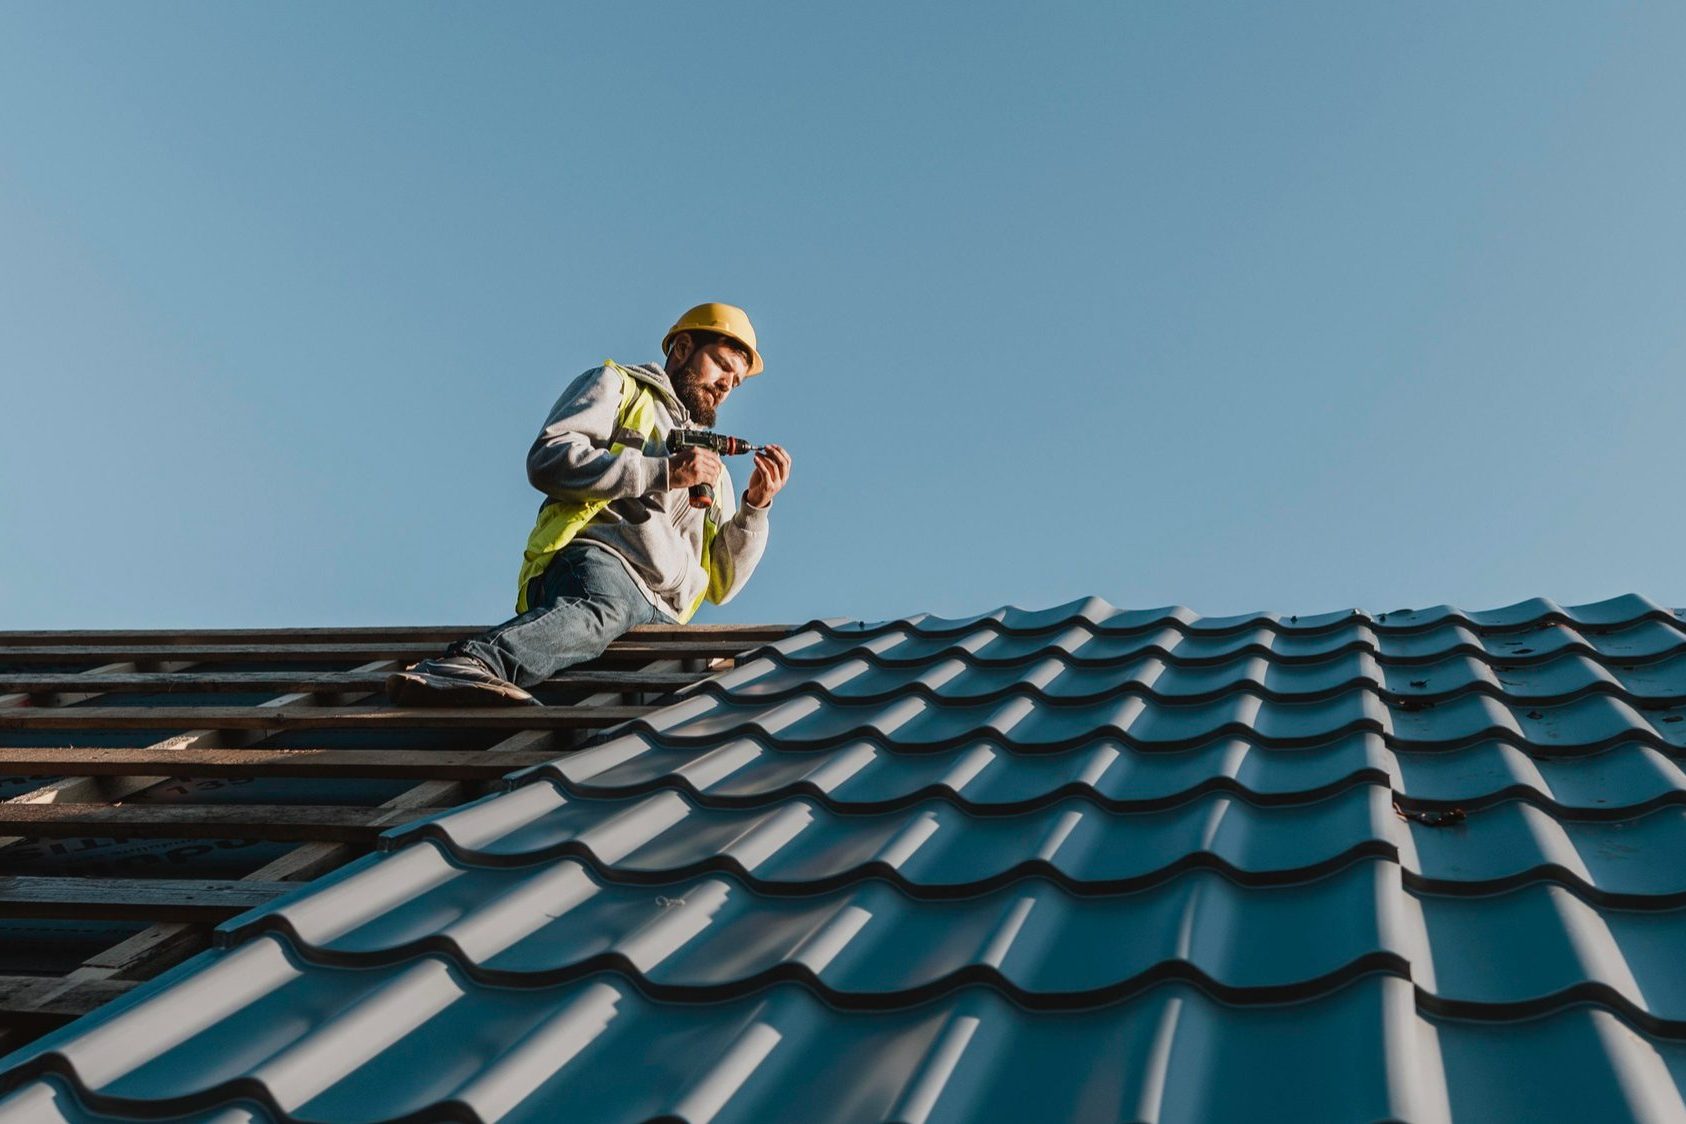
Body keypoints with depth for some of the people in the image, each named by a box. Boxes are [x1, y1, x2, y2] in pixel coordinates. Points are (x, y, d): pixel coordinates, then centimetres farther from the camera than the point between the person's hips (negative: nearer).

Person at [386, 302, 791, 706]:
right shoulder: (618, 386, 22)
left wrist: (755, 507, 14)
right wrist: (663, 472, -2)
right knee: (600, 607, -42)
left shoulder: (712, 469, 37)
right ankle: (468, 663, -66)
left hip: (663, 616, 5)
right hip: (595, 559, -4)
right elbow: (548, 459, 0)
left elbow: (719, 585, 27)